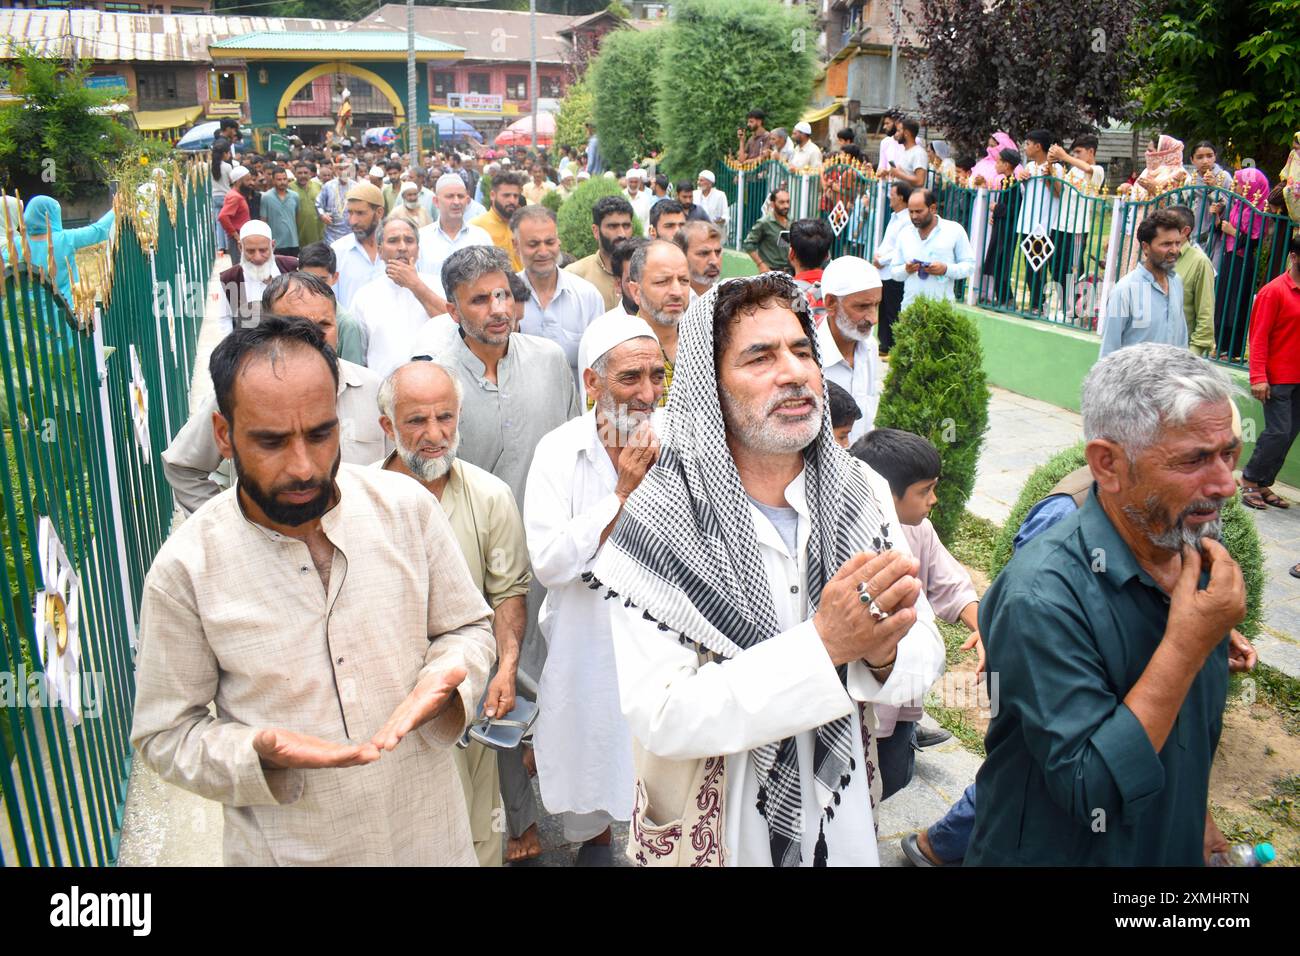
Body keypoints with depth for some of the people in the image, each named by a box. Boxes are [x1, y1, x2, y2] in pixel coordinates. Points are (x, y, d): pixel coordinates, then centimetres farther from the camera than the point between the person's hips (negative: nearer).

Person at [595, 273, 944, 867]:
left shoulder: (865, 492, -8)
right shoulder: (658, 525, -21)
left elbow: (925, 655, -6)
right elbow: (661, 717, -26)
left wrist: (885, 654, -28)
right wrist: (821, 645, -34)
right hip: (717, 832, -3)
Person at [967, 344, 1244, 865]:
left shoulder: (1198, 554, -7)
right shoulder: (1044, 593, -30)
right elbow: (1090, 792, -29)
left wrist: (1195, 814, 16)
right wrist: (1187, 647, -31)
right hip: (1053, 851, -6)